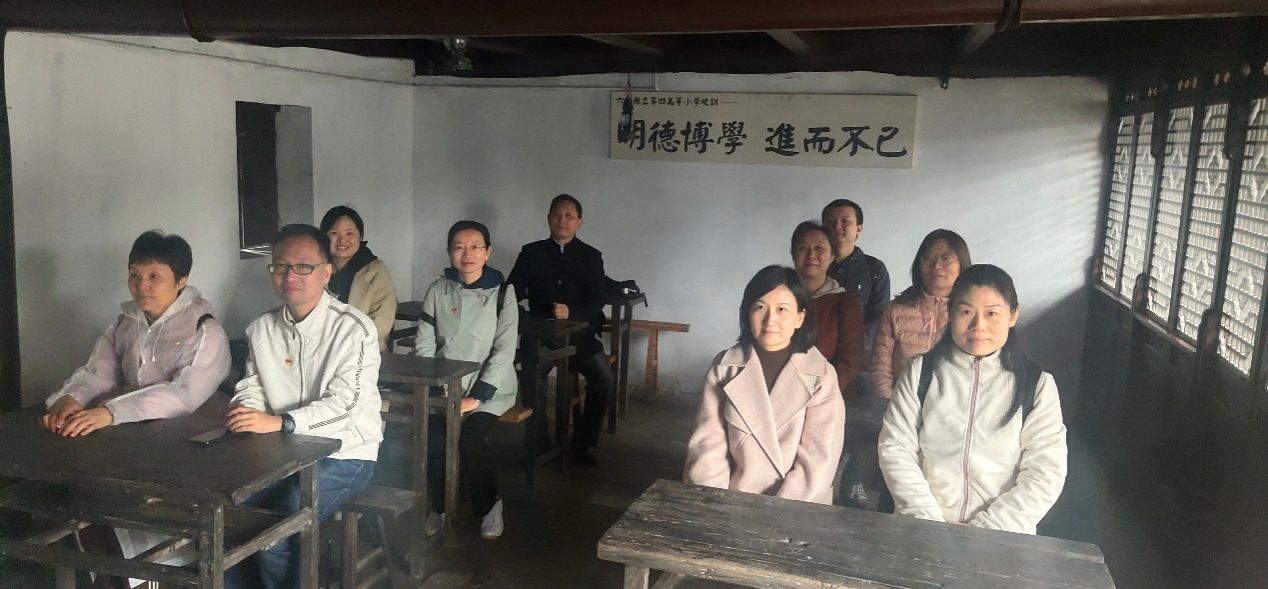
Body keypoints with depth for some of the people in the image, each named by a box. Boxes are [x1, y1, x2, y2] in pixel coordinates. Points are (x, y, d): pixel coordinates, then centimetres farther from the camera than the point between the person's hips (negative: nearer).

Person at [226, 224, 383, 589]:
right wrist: (244, 411, -16)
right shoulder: (262, 329, 7)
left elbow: (344, 403, -22)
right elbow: (252, 387, 8)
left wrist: (279, 422, -33)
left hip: (343, 454, -6)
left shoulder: (354, 329, -14)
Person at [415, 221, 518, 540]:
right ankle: (439, 506, 2)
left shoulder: (502, 292, -2)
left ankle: (488, 505, 2)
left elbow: (505, 350, -7)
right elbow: (424, 345, 5)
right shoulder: (438, 291, 6)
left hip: (489, 387, -2)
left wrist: (476, 397, -15)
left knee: (470, 439, -26)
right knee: (433, 436, -24)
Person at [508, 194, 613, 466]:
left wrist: (571, 312, -23)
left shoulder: (591, 256, 6)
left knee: (605, 379, -20)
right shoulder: (531, 252, 9)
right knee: (530, 380, -26)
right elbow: (513, 291, 3)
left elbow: (596, 302, -4)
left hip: (579, 333, 0)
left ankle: (584, 442, -1)